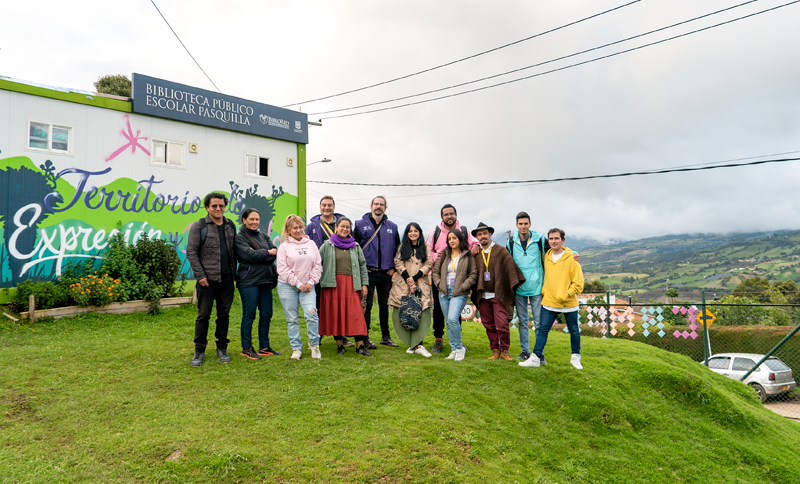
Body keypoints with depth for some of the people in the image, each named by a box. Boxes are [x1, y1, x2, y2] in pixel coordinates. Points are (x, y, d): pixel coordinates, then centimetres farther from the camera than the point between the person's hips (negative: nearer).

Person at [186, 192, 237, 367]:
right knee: (203, 315, 2)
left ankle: (222, 348, 22)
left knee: (224, 314, 10)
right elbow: (191, 252, -5)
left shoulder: (231, 226, 12)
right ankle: (199, 351, 15)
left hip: (227, 279, 4)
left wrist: (234, 272, 7)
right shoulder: (199, 226, -2)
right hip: (207, 280, -4)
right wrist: (200, 275, -10)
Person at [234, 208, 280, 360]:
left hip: (266, 279, 6)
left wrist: (258, 253, -13)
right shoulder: (239, 237, -2)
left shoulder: (263, 236, 15)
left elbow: (275, 253, 2)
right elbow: (248, 255, -17)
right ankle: (246, 348, 11)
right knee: (249, 315, -1)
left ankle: (264, 347, 19)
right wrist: (267, 252, -5)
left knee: (266, 315, 8)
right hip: (249, 281, -6)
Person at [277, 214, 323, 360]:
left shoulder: (311, 244, 8)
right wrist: (298, 284, -9)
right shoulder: (284, 246, 0)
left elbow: (318, 265, 8)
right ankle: (296, 348, 16)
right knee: (292, 319, 3)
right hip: (287, 286, -1)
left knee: (312, 313, -13)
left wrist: (311, 282, -4)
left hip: (307, 286, 1)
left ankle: (314, 345, 6)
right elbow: (283, 269, -5)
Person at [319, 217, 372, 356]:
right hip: (333, 284, -1)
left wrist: (364, 284, 7)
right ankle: (339, 345, 13)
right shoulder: (327, 245, 6)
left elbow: (363, 265, 14)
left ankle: (360, 345, -1)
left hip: (351, 284, 1)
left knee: (356, 314, -5)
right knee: (335, 313, 2)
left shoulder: (355, 246, 13)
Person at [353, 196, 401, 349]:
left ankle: (386, 337, 21)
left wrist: (393, 267, 7)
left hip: (386, 273, 3)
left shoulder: (392, 227, 11)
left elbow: (398, 248, 16)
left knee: (385, 305, 10)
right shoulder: (360, 224, 2)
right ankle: (365, 337, 8)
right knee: (366, 305, -1)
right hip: (368, 272, -3)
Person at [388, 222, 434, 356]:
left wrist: (414, 278, -9)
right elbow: (398, 263, 4)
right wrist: (408, 280, -8)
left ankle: (418, 345, -12)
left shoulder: (426, 248, 14)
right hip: (403, 285, 1)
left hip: (420, 285, -1)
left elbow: (428, 265, 3)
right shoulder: (402, 247, 16)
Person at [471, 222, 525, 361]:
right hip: (483, 296, 4)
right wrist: (475, 293, 6)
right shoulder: (476, 253, 8)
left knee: (502, 325, -5)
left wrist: (514, 285, -12)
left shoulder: (501, 251, -2)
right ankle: (495, 350, 22)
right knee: (489, 325, 8)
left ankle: (504, 350, 14)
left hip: (499, 295, -3)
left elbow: (511, 267, -6)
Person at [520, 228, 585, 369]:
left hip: (569, 304, -3)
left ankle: (575, 357, 30)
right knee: (542, 330, -1)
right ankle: (536, 358, 2)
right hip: (549, 302, 3)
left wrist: (565, 295, -16)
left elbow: (578, 283, -9)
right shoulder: (546, 256, 4)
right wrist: (544, 291, 9)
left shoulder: (571, 259, -9)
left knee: (574, 331, 12)